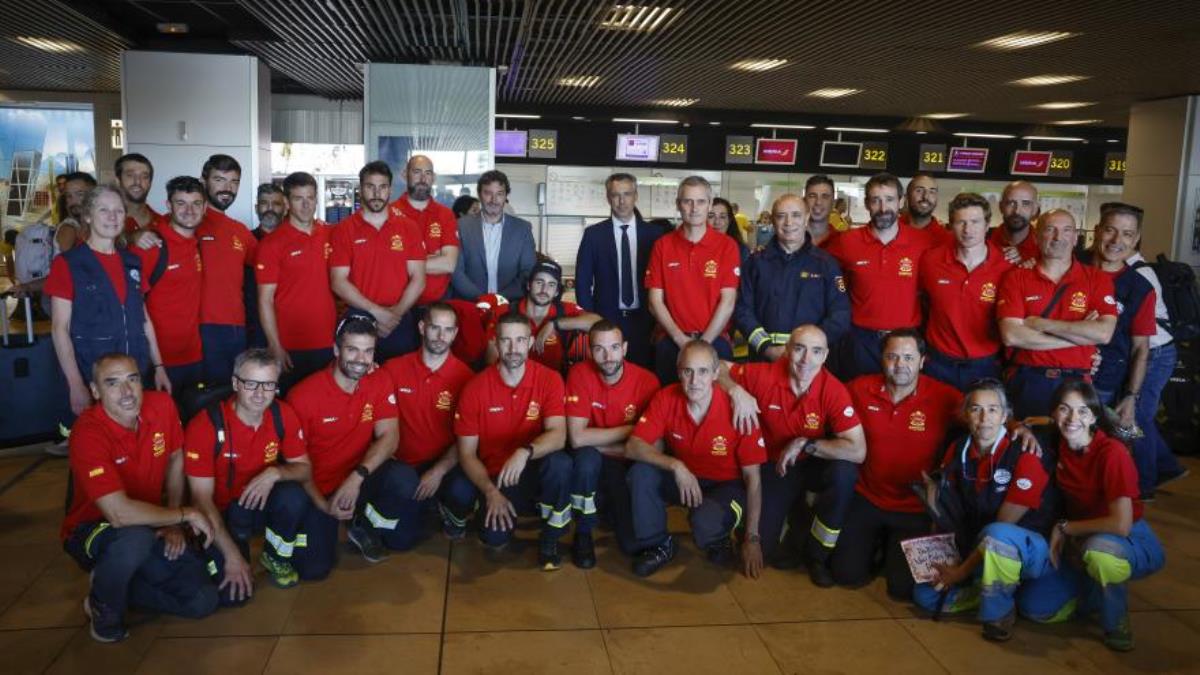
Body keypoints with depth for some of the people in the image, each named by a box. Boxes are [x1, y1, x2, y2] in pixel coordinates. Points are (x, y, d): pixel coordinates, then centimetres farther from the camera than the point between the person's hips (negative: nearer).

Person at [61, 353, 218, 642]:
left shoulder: (162, 405, -12)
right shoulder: (88, 432, -28)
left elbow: (175, 462, 5)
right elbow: (120, 514, -35)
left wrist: (174, 525, -3)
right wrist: (186, 514, -23)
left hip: (150, 527, 5)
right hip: (93, 531, -5)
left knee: (203, 601, -10)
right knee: (136, 538, -40)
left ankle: (115, 584, 12)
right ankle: (104, 604, -7)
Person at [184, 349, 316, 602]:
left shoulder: (283, 415, -12)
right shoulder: (206, 426, -23)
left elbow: (305, 469, -3)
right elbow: (202, 499, -19)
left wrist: (276, 473, -27)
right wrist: (232, 555, -22)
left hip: (260, 504, 3)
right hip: (220, 513, -3)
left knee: (295, 496, -30)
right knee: (233, 592, -21)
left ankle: (276, 558, 0)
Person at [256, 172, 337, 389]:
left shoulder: (331, 235, 4)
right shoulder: (272, 243, -6)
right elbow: (265, 300, -6)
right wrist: (275, 347, -12)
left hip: (329, 343, 3)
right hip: (291, 347, -3)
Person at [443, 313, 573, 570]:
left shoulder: (549, 379, -10)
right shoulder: (475, 388, -9)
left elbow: (558, 435, -22)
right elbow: (467, 454, -7)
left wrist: (525, 452, -42)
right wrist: (491, 492, -21)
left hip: (533, 471, 0)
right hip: (494, 476, 0)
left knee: (561, 463, -34)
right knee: (494, 540, -24)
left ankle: (549, 539, -8)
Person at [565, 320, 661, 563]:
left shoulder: (647, 381, -16)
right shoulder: (580, 374, -16)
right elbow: (577, 438, -23)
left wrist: (597, 442, -18)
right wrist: (630, 430, -21)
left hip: (629, 465, 0)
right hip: (591, 465, 0)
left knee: (634, 544, -14)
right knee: (587, 455, -35)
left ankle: (609, 502, 21)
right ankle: (583, 533, -10)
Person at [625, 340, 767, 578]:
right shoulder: (666, 399, -16)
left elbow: (752, 478, -15)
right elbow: (632, 447, -19)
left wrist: (752, 538, -14)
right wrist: (676, 466, -34)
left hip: (726, 485, -3)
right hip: (683, 479, 4)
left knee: (704, 522, -35)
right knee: (641, 472, -24)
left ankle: (719, 540, 3)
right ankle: (657, 545, -2)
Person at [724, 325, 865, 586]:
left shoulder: (833, 391, -23)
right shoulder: (762, 375, -20)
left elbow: (858, 451, -29)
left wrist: (804, 444, -27)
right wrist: (737, 392, -24)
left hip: (814, 464, 0)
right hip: (773, 466, 1)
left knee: (844, 473, -35)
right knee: (761, 547, -10)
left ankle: (816, 553, -9)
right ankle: (791, 522, 29)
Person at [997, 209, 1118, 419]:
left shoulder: (1097, 279, 3)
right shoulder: (1016, 278, 0)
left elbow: (1104, 333, -11)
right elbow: (1011, 336, -13)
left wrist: (1041, 324, -11)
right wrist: (1079, 334, -10)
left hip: (1075, 383, 1)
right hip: (1027, 383, 0)